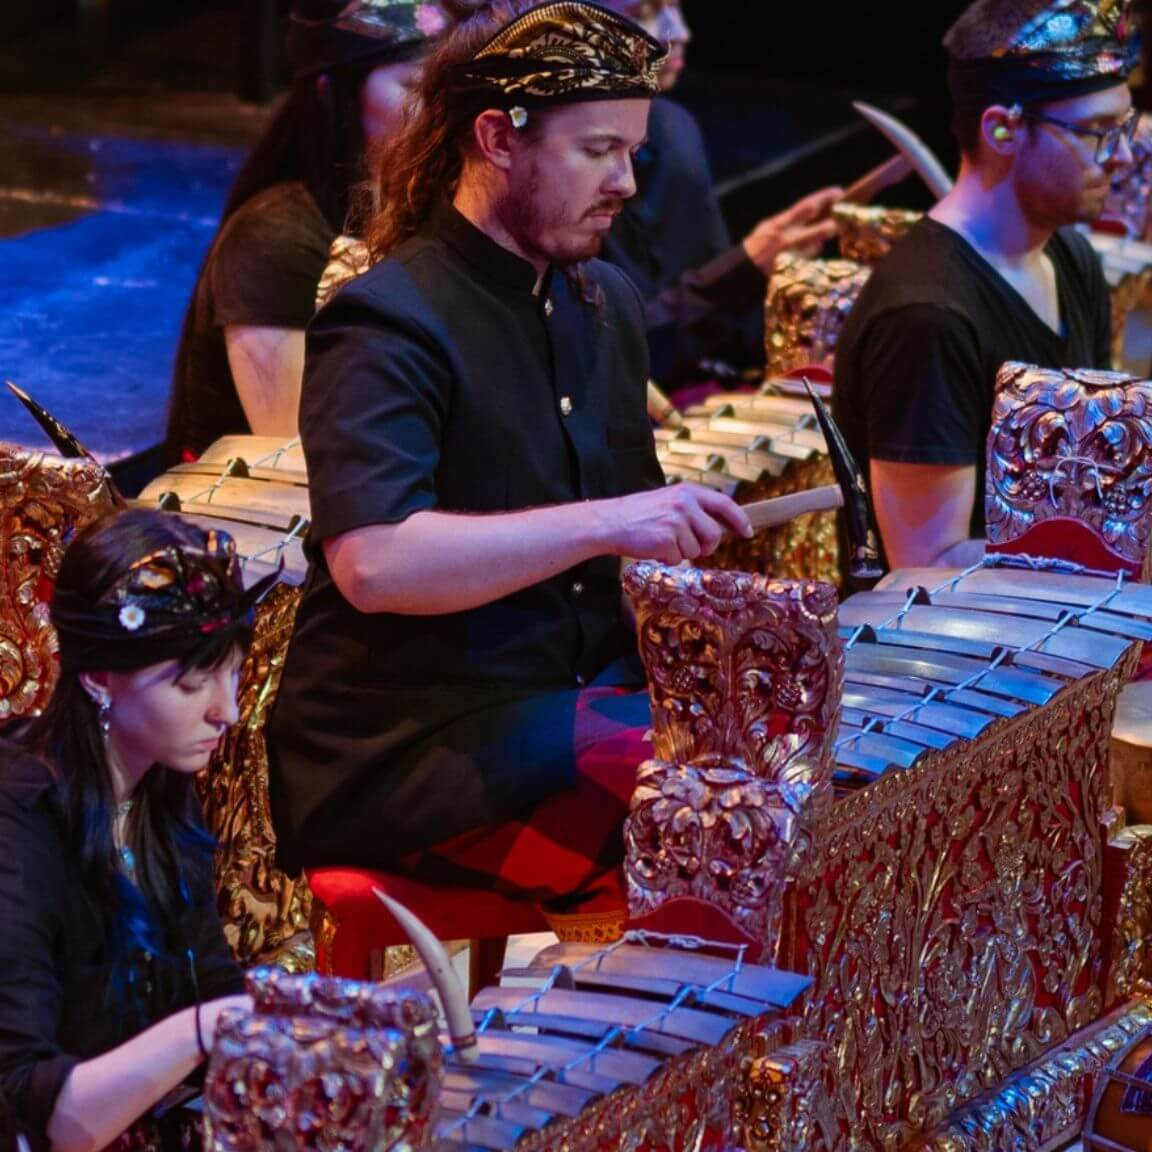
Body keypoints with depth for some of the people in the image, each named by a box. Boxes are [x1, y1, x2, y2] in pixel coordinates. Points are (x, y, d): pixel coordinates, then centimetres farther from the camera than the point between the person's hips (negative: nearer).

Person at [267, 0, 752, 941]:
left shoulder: (606, 301, 14)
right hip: (407, 750, -8)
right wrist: (602, 525, -32)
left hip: (584, 694, 9)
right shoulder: (390, 324, -14)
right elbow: (372, 562, -29)